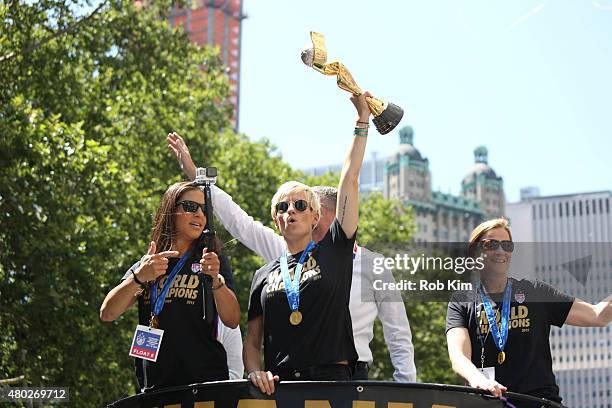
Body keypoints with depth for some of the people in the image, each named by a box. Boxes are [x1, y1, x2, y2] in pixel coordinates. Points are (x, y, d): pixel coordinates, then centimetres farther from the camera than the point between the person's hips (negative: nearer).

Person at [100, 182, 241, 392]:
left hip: (205, 381, -2)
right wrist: (140, 277, -18)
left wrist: (216, 279, -24)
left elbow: (232, 321, -8)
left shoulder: (213, 262, 6)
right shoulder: (144, 266, 12)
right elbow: (107, 314, -2)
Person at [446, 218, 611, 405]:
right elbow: (458, 356, -7)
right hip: (486, 402, 0)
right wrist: (477, 379, -28)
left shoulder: (535, 292, 14)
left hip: (540, 399, 0)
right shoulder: (461, 303, 9)